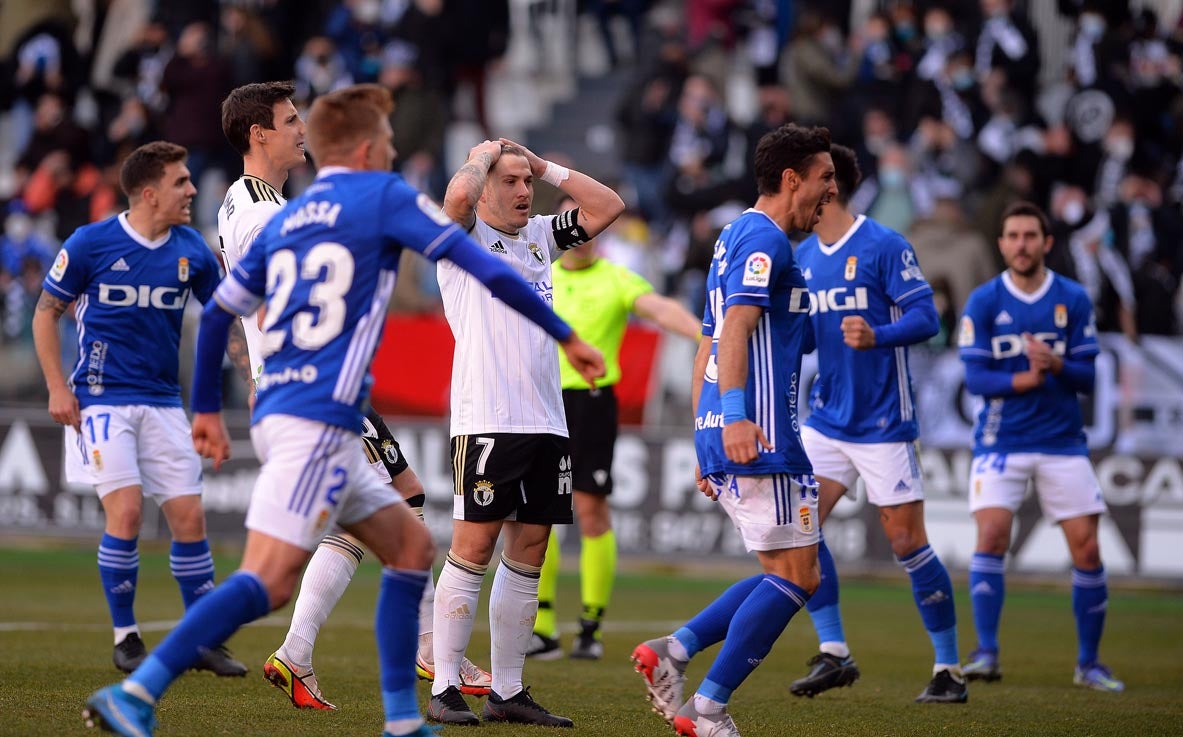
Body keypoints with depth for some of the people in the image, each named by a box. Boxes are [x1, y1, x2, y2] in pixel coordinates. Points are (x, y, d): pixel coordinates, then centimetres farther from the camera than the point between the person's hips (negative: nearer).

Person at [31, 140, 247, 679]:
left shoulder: (191, 251, 3)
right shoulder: (91, 243, -7)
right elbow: (46, 312, 2)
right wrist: (57, 388, -5)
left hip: (162, 401, 4)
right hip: (101, 397, -4)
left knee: (189, 515, -1)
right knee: (125, 511, -14)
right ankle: (125, 639, 1)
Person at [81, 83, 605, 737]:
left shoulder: (285, 220, 19)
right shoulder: (383, 196, 1)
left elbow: (217, 312, 21)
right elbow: (486, 271, -2)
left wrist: (207, 409, 30)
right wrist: (565, 335, 5)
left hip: (278, 412, 9)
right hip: (317, 420, -9)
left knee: (411, 546, 15)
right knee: (269, 582, -16)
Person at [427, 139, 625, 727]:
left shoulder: (540, 236, 19)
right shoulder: (465, 236, 0)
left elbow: (608, 207, 17)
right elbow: (458, 194, -21)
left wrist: (545, 167, 13)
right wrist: (484, 153, -1)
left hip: (545, 421, 7)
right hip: (485, 420, -7)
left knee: (528, 556, 7)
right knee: (473, 549, -7)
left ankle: (507, 691, 12)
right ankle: (445, 690, -4)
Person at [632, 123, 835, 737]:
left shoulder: (737, 237, 24)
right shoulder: (764, 239, -7)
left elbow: (709, 350, 26)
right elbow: (736, 328, -21)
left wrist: (708, 443, 27)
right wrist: (735, 416, -31)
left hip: (722, 436, 10)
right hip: (759, 436, -10)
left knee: (793, 576, 11)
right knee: (794, 575, -7)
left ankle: (671, 651, 3)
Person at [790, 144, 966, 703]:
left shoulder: (883, 246, -11)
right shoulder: (803, 257, 10)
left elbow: (926, 317, -15)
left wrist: (877, 336, -30)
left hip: (882, 422, -7)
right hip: (827, 419, 7)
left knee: (907, 541, -3)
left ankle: (949, 668, 8)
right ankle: (833, 653, 1)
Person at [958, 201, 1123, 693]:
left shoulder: (1074, 299, 1)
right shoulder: (983, 302, -2)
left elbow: (1087, 376, -1)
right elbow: (974, 377, -8)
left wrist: (1055, 364, -22)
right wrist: (1025, 379, -23)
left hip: (1063, 443, 1)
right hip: (1001, 441, -1)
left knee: (1086, 547, -1)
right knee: (992, 536, -18)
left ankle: (1088, 662, 13)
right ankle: (986, 653, -13)